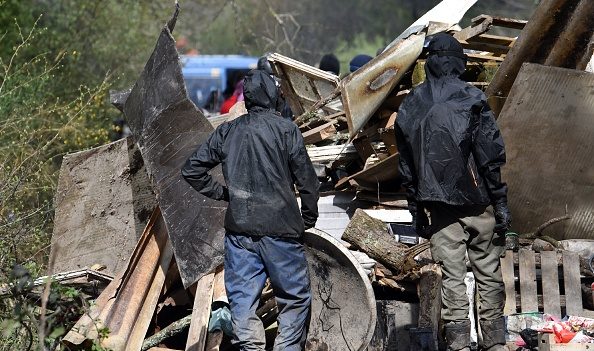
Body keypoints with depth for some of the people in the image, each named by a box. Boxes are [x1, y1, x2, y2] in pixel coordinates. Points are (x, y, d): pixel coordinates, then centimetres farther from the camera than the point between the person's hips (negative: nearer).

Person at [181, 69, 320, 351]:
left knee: (243, 299, 6)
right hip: (280, 229, -3)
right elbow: (307, 180, -5)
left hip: (239, 230, 3)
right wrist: (309, 218, 8)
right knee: (295, 298, 8)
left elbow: (192, 169, 8)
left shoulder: (227, 132, 4)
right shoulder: (286, 130, -6)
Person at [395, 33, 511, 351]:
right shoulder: (471, 99, -7)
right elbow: (491, 157, -9)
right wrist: (501, 203, -5)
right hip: (477, 204, -3)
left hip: (440, 206, 3)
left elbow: (407, 166, 10)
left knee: (451, 277, 4)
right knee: (488, 274, 7)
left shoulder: (409, 107, 6)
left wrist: (416, 210, 17)